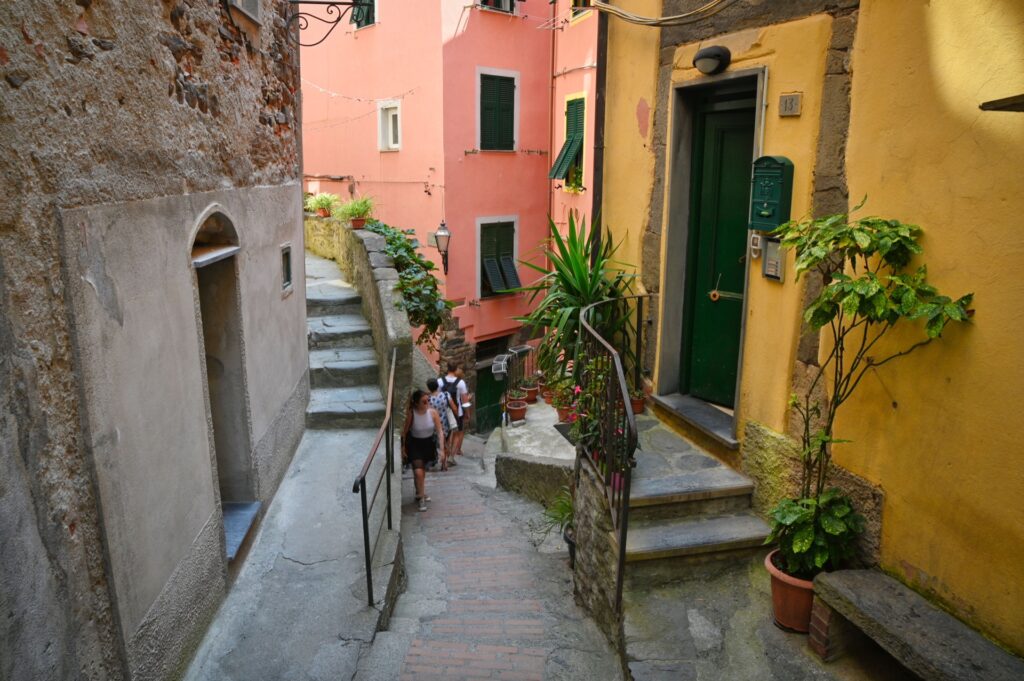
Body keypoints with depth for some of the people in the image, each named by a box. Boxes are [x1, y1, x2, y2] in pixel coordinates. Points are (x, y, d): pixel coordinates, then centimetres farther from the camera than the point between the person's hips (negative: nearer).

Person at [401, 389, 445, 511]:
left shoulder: (433, 412, -18)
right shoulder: (411, 414, -23)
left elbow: (440, 431, -15)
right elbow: (405, 432, -10)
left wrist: (442, 449, -21)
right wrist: (403, 449, -6)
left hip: (428, 443, 3)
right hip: (414, 444, -3)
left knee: (423, 469, 19)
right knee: (418, 472, -14)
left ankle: (421, 492, 43)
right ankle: (421, 497, 8)